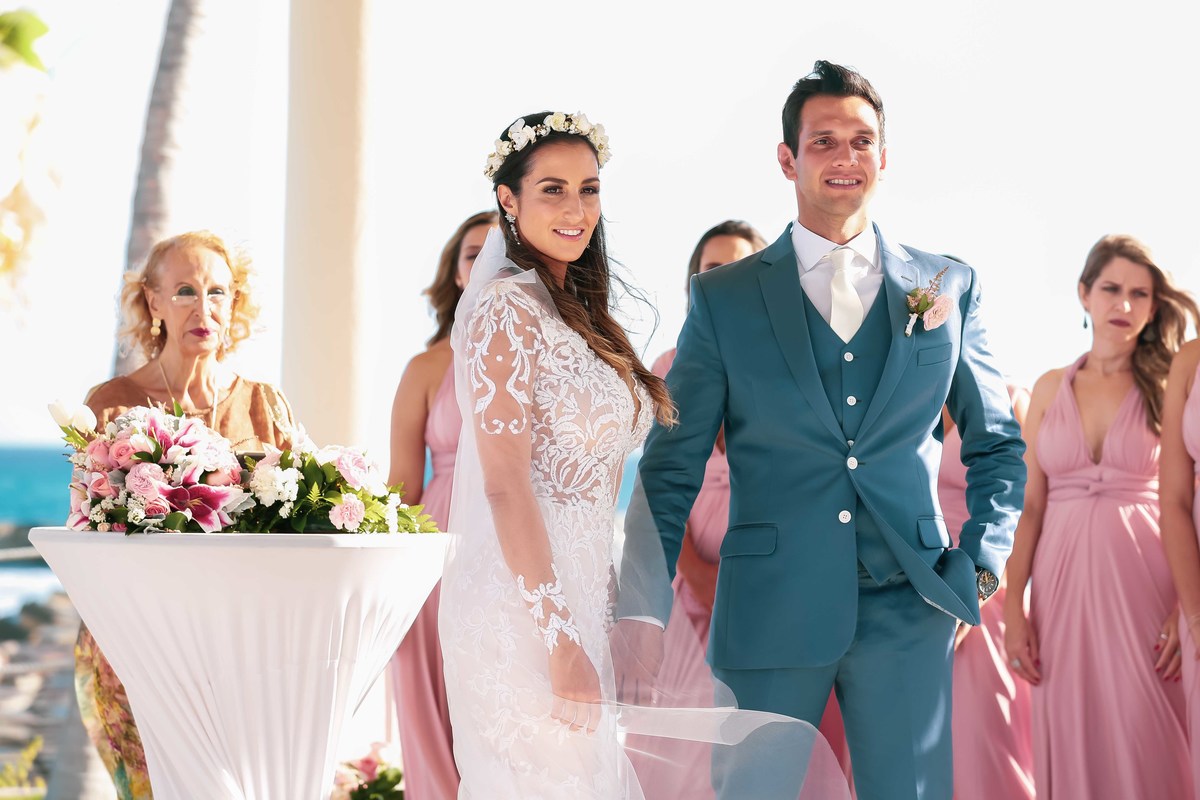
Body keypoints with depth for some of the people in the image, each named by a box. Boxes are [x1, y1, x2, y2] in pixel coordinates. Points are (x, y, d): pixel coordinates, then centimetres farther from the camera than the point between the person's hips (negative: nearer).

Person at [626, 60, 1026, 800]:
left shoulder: (950, 288, 9)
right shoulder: (723, 298, 5)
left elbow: (997, 443, 16)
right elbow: (672, 465, 4)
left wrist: (982, 564, 3)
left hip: (908, 608, 1)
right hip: (769, 609, -1)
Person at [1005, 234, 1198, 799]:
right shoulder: (1051, 389, 9)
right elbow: (1030, 504, 7)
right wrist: (1013, 606, -1)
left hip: (1142, 578, -3)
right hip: (1062, 580, 3)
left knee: (1144, 747, -3)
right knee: (1070, 745, 6)